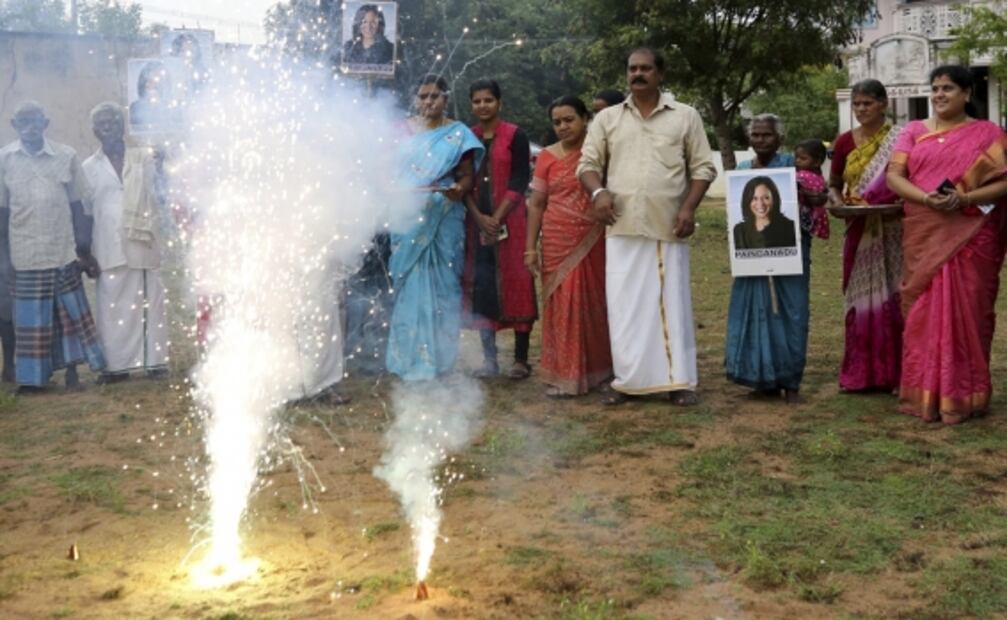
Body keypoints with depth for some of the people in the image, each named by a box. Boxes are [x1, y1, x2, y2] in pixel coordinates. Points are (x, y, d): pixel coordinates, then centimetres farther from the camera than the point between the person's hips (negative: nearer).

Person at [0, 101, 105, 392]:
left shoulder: (66, 156, -1)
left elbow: (78, 205, 2)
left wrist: (84, 249, 1)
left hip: (63, 247, 0)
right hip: (26, 250, 0)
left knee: (70, 310, 6)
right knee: (30, 314, 6)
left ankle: (71, 370, 16)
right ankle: (30, 376, 15)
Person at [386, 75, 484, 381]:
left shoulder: (457, 134, 4)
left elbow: (467, 175, 1)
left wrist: (458, 190, -21)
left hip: (442, 221, -2)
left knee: (440, 285, -2)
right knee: (408, 286, 4)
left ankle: (436, 358, 6)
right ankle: (409, 357, 12)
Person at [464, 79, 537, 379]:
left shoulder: (515, 136, 0)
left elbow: (519, 182, -6)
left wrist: (497, 219, -13)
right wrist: (479, 218, -8)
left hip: (509, 221, -4)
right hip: (477, 222, 4)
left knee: (515, 285, -3)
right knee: (481, 288, 3)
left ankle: (521, 358, 3)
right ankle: (489, 358, 11)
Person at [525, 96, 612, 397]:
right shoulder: (548, 156, 6)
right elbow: (536, 204, 7)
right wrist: (530, 248, 2)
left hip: (595, 243, 0)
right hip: (558, 244, 0)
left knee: (595, 303, 5)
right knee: (562, 305, -1)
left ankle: (597, 370, 19)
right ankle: (563, 375, 4)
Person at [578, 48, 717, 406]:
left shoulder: (685, 116, 7)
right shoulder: (607, 118, 11)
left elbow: (703, 167, 5)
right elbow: (588, 164, 9)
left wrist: (689, 207, -8)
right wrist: (598, 191, -12)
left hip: (668, 228, -1)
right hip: (622, 228, 2)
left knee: (672, 303, 1)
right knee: (624, 305, 2)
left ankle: (679, 380, 6)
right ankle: (627, 380, 11)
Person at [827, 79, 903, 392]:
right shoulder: (844, 142, 7)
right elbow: (834, 184, 14)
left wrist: (901, 201, -17)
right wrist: (836, 200, -7)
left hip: (894, 231, -2)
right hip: (860, 232, 2)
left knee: (894, 297, -2)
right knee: (861, 297, 5)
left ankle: (896, 370, 6)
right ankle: (861, 372, 12)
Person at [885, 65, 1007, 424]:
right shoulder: (914, 132, 11)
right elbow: (893, 175, 1)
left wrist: (965, 198, -19)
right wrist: (925, 197, -17)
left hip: (970, 236, -2)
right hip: (923, 236, 2)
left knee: (966, 311, -1)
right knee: (924, 312, 1)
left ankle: (964, 396, 8)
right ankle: (924, 394, 7)